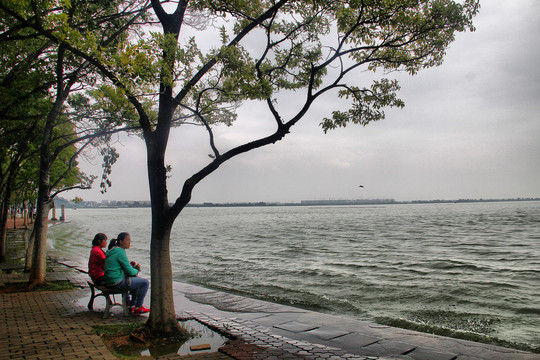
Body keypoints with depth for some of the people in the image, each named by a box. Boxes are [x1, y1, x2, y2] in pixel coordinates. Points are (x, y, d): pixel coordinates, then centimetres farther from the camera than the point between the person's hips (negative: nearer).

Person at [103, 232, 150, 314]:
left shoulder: (113, 250, 13)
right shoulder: (120, 252, -18)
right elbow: (130, 271, -16)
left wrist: (135, 267, 6)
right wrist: (136, 271, 5)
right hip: (117, 282, -10)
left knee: (138, 280, 28)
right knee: (145, 283, -4)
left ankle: (133, 305, 30)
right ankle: (138, 308, 7)